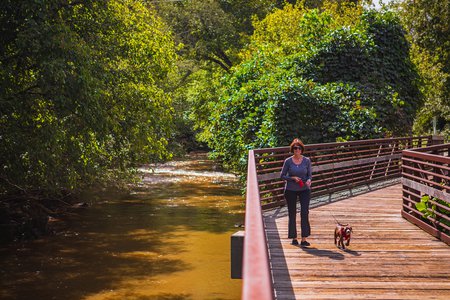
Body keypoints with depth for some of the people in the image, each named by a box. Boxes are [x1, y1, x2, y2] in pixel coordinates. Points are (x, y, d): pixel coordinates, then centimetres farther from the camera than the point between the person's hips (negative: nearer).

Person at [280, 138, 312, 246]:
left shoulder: (307, 160, -2)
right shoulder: (288, 161, -5)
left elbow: (309, 175, 5)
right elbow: (282, 176, 0)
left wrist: (309, 180, -18)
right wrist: (293, 178, -16)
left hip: (304, 189, 0)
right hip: (290, 190, 0)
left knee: (305, 212, -12)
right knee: (292, 214, 6)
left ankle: (304, 239, -12)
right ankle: (294, 238, 19)